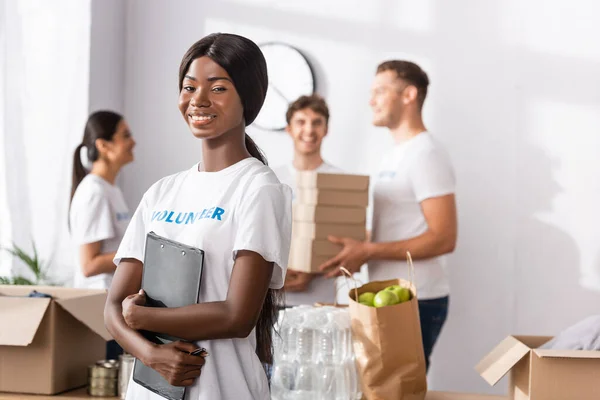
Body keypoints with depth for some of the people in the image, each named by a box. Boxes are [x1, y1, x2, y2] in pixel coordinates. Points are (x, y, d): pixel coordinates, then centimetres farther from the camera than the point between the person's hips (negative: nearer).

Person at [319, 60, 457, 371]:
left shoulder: (426, 155, -13)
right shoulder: (396, 155, 17)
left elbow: (443, 238, -20)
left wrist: (368, 251, -22)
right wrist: (355, 247, 6)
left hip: (416, 301, -9)